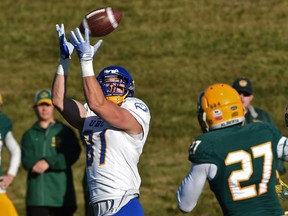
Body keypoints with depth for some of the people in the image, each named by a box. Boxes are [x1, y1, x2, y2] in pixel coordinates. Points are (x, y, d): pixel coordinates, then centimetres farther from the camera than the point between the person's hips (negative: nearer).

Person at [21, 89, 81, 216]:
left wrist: (48, 162, -19)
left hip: (61, 194, -1)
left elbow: (72, 155, -7)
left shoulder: (65, 132, 10)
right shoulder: (29, 135, 15)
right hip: (37, 195, 1)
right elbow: (27, 161, -1)